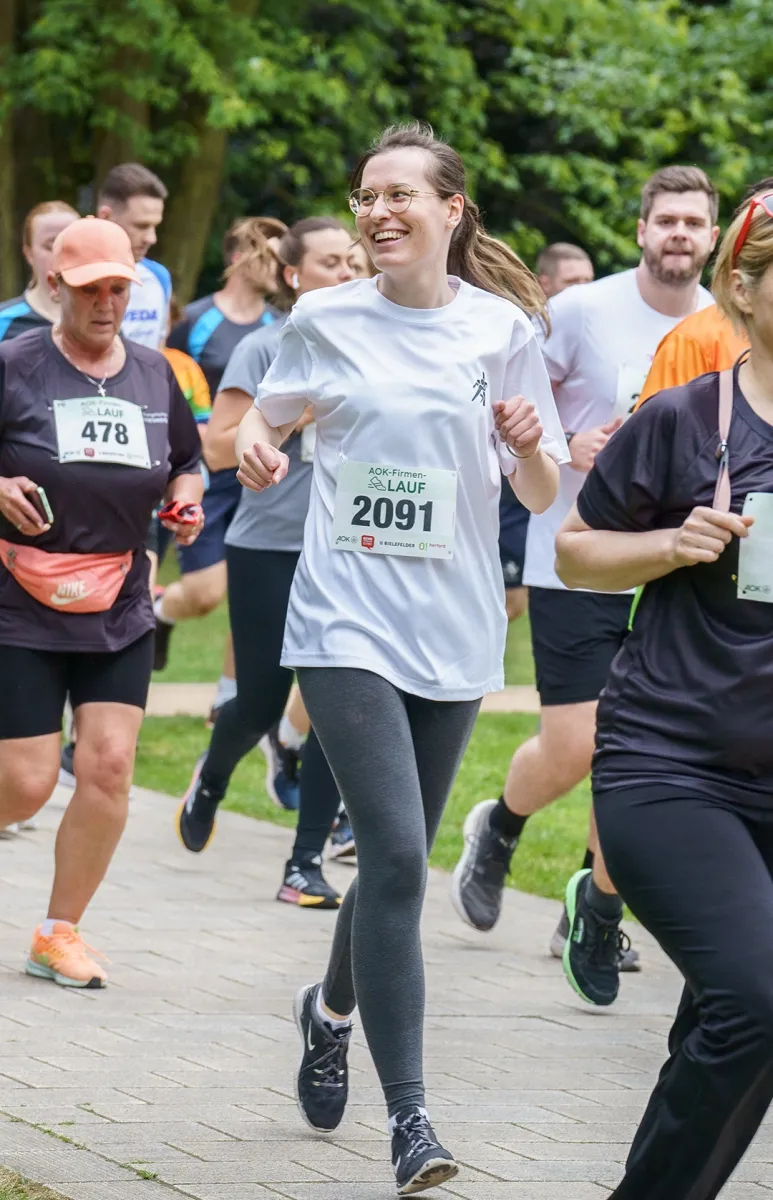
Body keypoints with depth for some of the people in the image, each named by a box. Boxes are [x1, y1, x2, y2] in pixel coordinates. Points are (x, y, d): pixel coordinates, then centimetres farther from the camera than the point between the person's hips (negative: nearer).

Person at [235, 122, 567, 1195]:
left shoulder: (500, 329, 2)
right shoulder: (325, 321, 1)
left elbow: (543, 498, 5)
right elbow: (271, 415, 16)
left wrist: (529, 445, -17)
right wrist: (253, 443, -7)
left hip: (451, 628, 2)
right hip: (347, 619, -2)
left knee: (398, 860, 13)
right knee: (396, 855, -16)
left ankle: (332, 1008, 45)